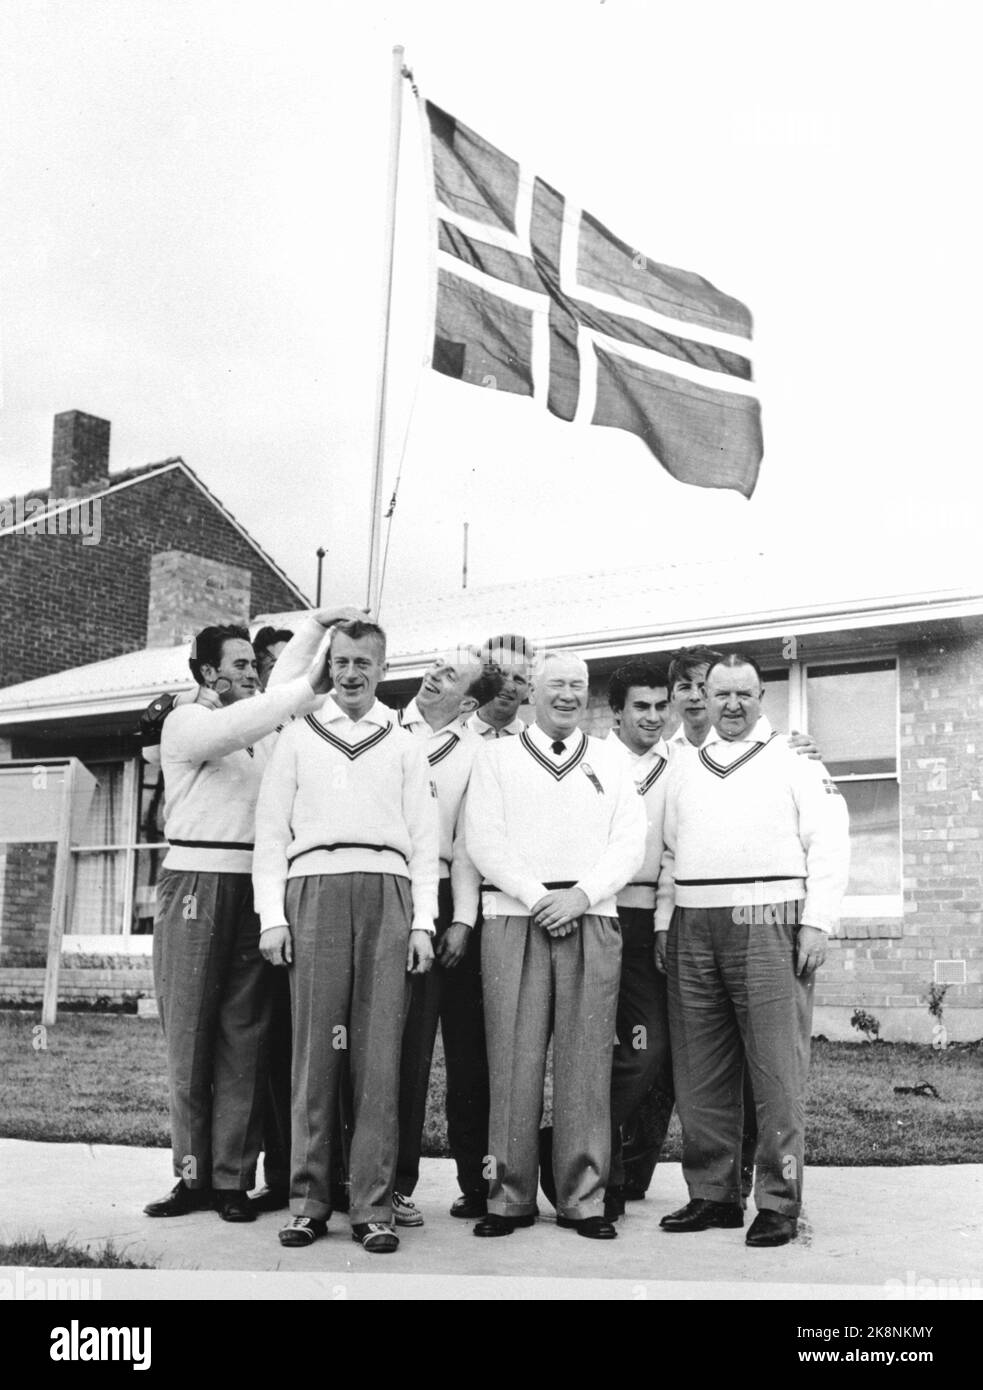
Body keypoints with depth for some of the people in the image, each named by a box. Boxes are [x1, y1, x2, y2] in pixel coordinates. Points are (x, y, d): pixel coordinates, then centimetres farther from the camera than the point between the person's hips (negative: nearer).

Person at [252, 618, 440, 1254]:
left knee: (380, 1053, -4)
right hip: (314, 888, 0)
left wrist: (423, 922, 2)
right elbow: (271, 831, 10)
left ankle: (374, 1207, -1)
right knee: (314, 1049, -3)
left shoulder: (405, 745, 17)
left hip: (387, 893, 0)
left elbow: (424, 841, 13)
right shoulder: (298, 737, 16)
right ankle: (308, 1202, 2)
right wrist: (272, 916, 0)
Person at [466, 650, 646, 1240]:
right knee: (513, 1058, -3)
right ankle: (510, 1196, 2)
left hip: (592, 918, 1)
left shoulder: (613, 760, 16)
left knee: (587, 1059, -1)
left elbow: (631, 842, 7)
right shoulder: (497, 755, 12)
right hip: (514, 915, -1)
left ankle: (583, 1197, 4)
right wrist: (537, 897, -9)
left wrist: (580, 895, -8)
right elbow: (484, 838, 2)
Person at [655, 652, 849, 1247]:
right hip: (693, 928, 5)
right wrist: (664, 920, 11)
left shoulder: (796, 762, 7)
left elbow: (829, 844, -1)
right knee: (700, 1073, 6)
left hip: (768, 924, -4)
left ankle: (779, 1203, 0)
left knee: (778, 1073, -6)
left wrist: (817, 922, -10)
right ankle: (712, 1193, 15)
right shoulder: (684, 770, 21)